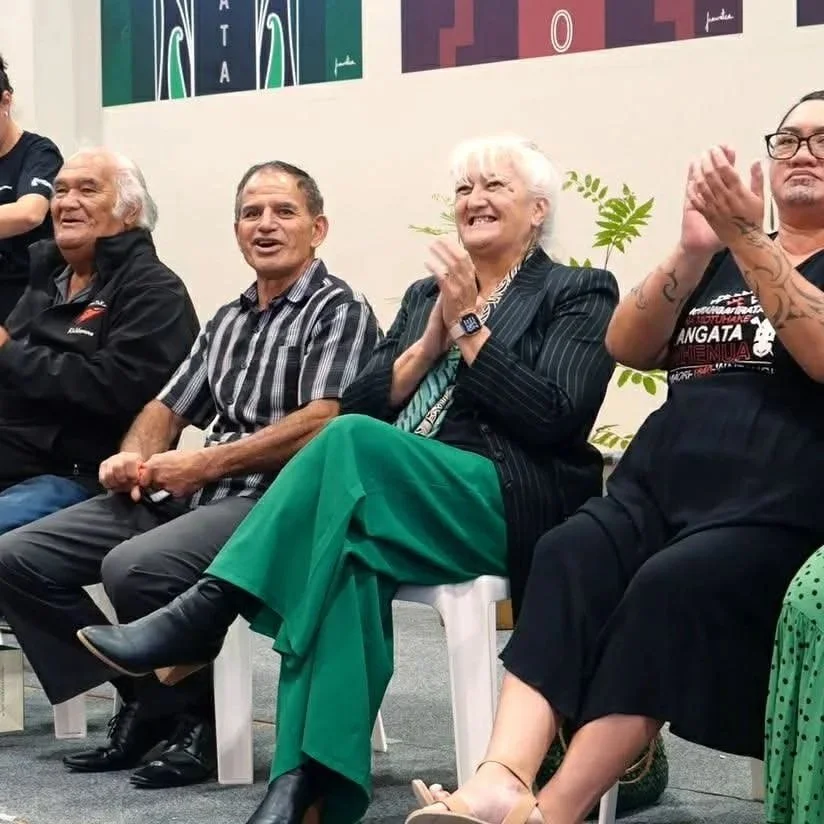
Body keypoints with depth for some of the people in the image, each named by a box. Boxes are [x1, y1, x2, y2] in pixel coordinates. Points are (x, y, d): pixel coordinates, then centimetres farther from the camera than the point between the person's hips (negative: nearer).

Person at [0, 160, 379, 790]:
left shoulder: (339, 311, -3)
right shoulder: (228, 321, 23)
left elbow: (320, 424, -15)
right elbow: (170, 406, 25)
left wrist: (204, 464, -16)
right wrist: (134, 457, 1)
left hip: (276, 500, -9)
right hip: (185, 493, 9)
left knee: (133, 567, -35)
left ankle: (197, 716, -11)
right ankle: (144, 699, 6)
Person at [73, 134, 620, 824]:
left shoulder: (580, 295, 8)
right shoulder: (426, 294, 25)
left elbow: (553, 421, -8)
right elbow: (362, 403, 14)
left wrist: (470, 325, -8)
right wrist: (431, 341, 0)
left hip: (513, 507, -4)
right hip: (398, 500, 4)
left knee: (353, 443, -32)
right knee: (346, 544, -34)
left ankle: (202, 617, -29)